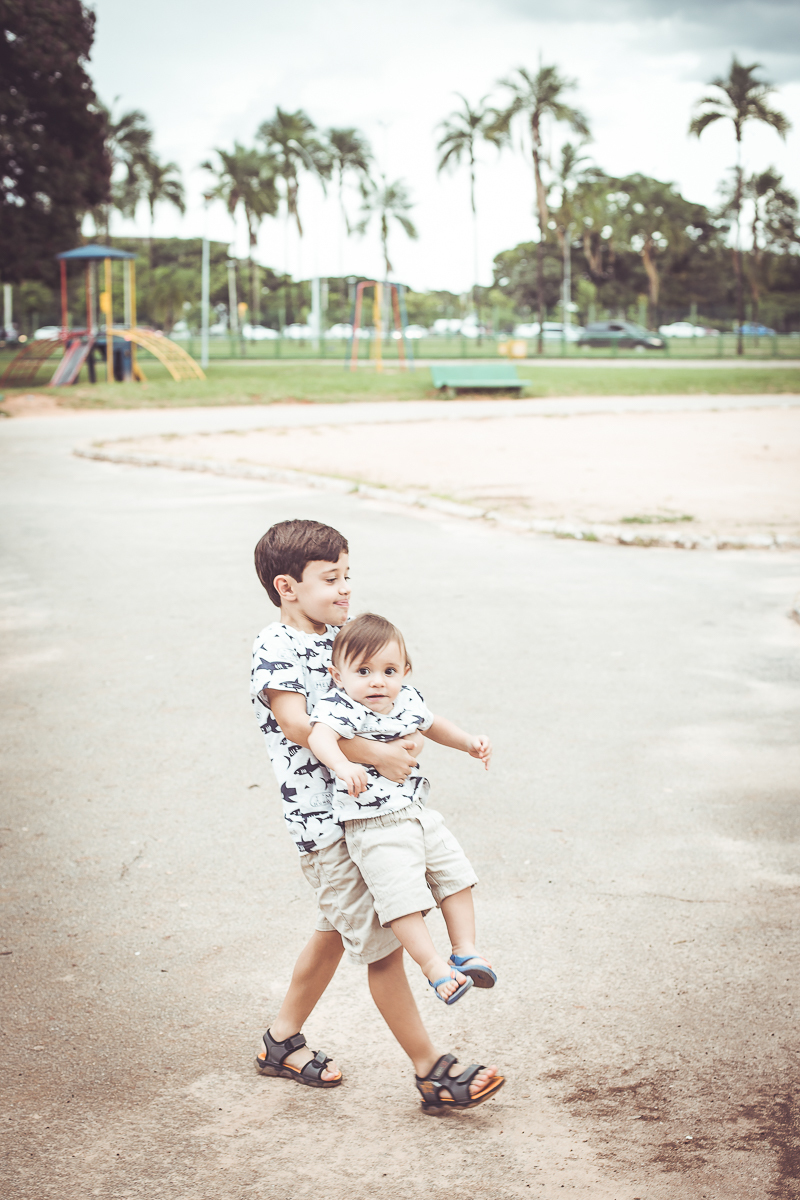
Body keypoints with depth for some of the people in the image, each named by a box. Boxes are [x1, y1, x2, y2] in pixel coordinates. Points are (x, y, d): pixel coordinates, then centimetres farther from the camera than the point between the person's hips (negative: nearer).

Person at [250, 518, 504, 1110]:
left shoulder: (342, 635, 11)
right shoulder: (275, 646, -13)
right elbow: (298, 725, -24)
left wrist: (405, 738, -4)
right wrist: (378, 756, -28)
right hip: (323, 816, -9)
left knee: (338, 929, 20)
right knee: (382, 943, -3)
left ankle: (283, 1040, 36)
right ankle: (431, 1070, 5)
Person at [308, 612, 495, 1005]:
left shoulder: (407, 700, 6)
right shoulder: (339, 707, -16)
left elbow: (430, 723, 28)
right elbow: (320, 736, -36)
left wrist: (469, 742, 21)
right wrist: (343, 765, -54)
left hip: (418, 814, 8)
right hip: (374, 826, -8)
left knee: (455, 873, 10)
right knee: (401, 894, -15)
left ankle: (465, 950, 21)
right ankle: (433, 966, -6)